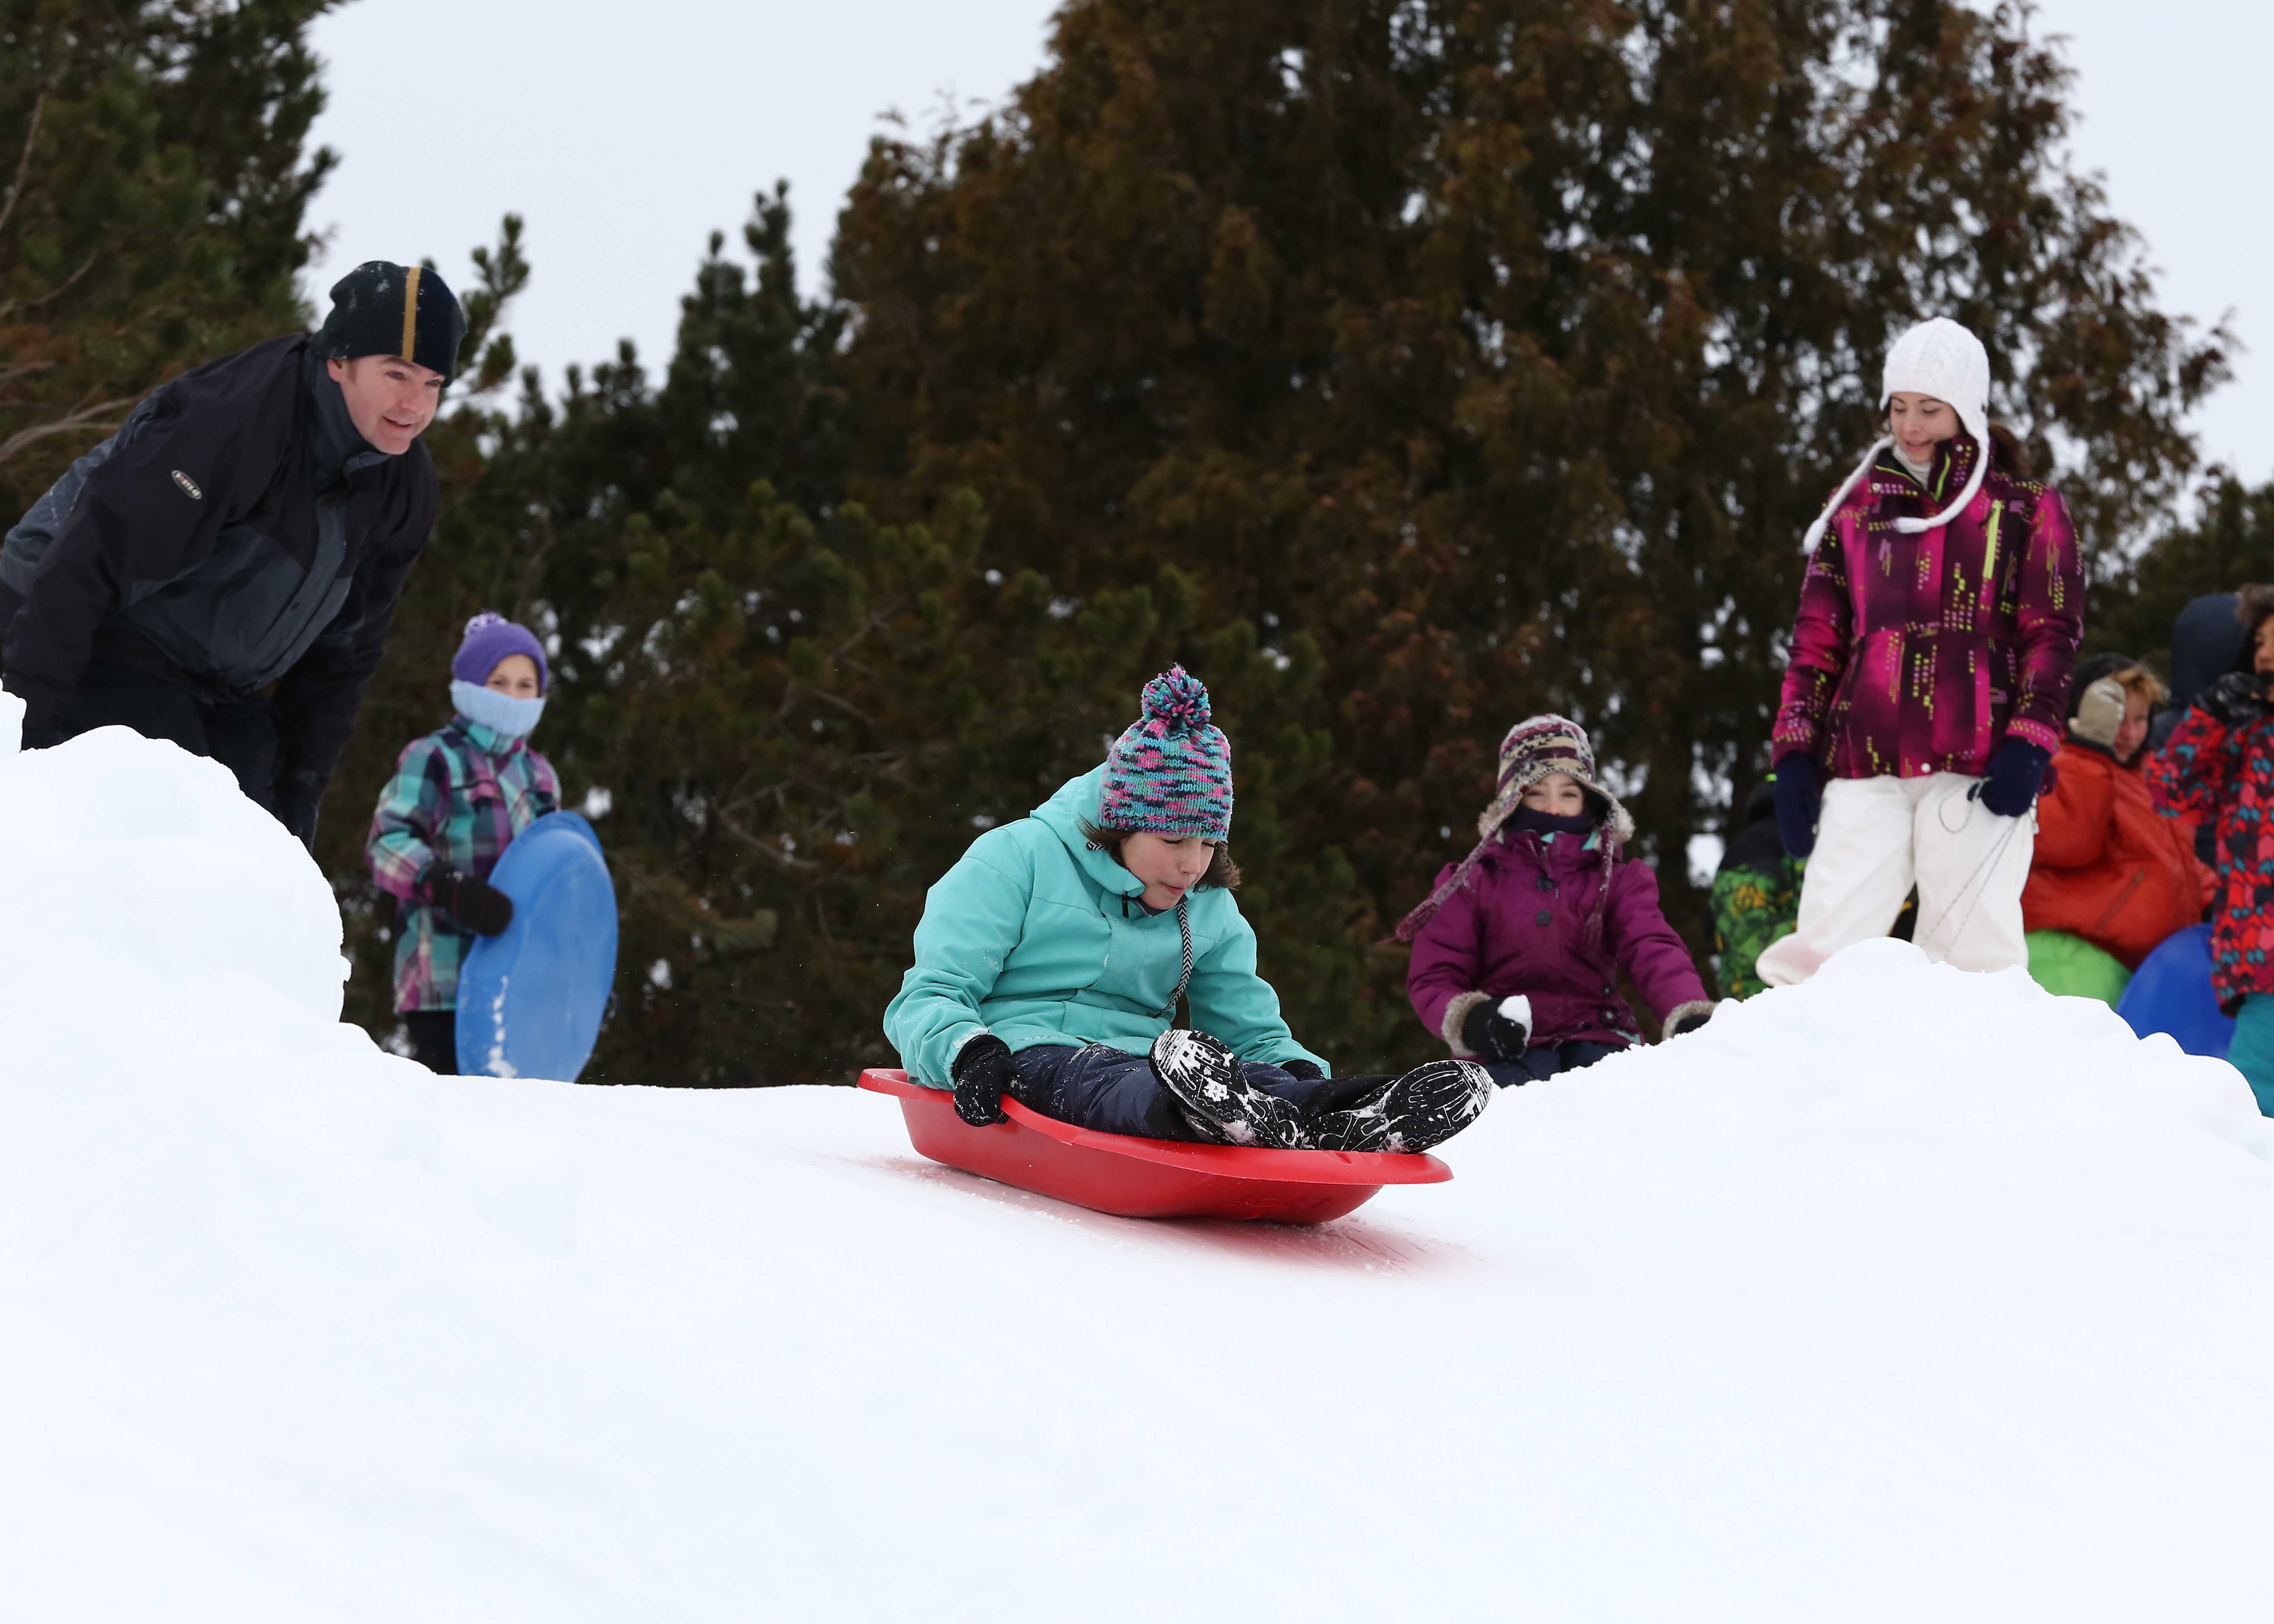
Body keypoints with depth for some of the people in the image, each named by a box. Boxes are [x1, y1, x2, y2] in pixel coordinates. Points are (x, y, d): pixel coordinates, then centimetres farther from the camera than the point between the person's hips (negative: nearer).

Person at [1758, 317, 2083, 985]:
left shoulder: (2027, 510, 10)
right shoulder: (1856, 506, 19)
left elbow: (2053, 632, 4)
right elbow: (1817, 640, 18)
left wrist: (2027, 747, -9)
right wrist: (1793, 754, 8)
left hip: (1977, 768, -3)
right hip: (1864, 768, 3)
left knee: (1973, 954, -6)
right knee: (1823, 947, -8)